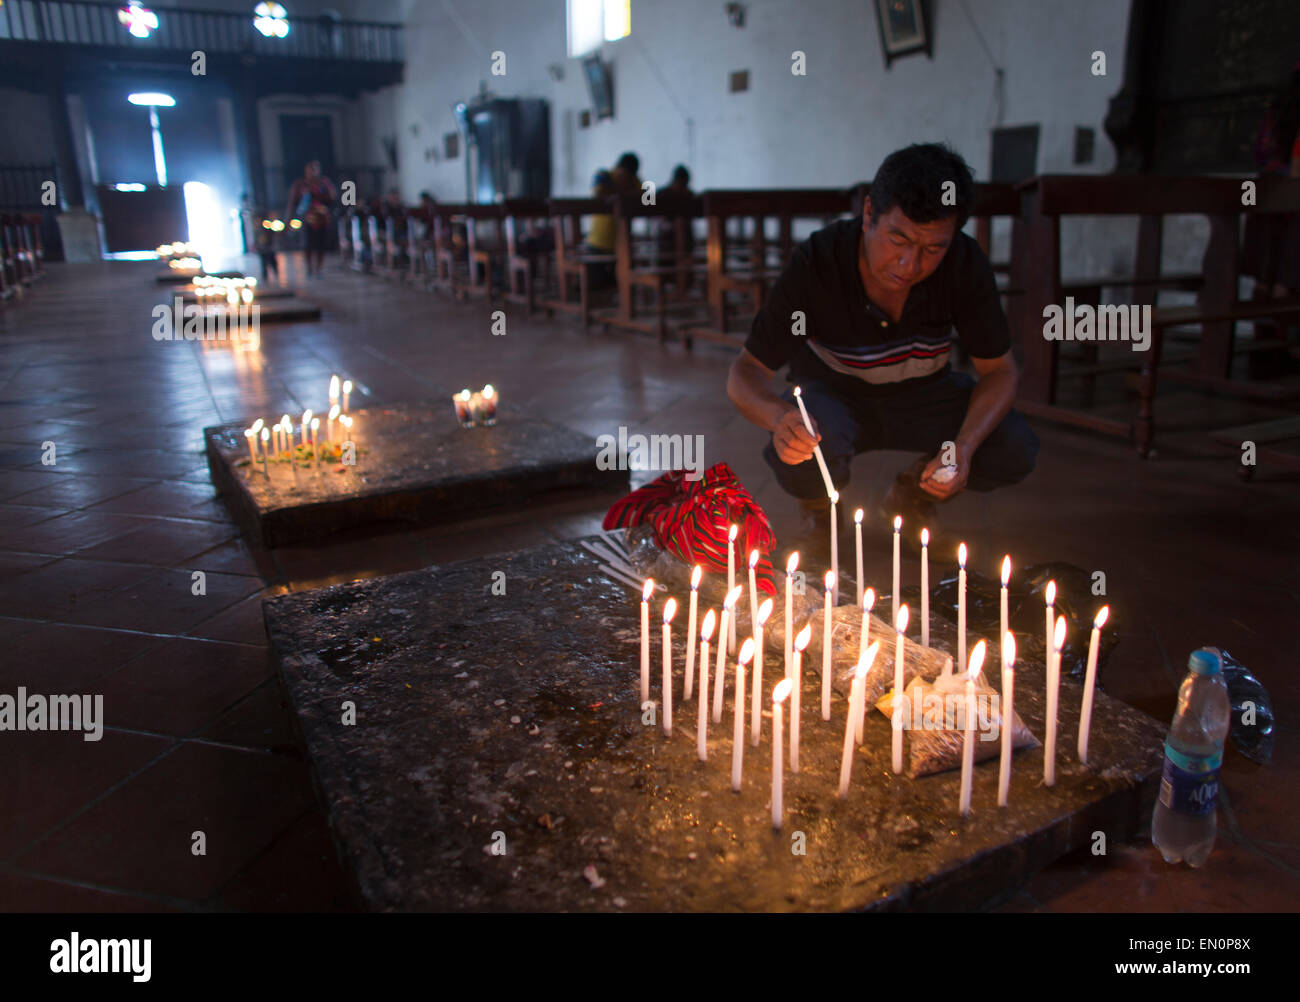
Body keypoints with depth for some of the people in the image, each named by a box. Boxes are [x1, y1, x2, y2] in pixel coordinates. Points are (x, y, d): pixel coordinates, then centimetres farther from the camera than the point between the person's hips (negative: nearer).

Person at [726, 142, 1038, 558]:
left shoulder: (965, 264, -21)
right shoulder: (816, 263, -27)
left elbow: (998, 371, -12)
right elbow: (746, 372, -25)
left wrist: (964, 445, -32)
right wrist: (779, 416, -50)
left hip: (921, 393, 3)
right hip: (831, 391, -2)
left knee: (1016, 448, -20)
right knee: (799, 448, -36)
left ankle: (911, 497, 12)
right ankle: (819, 512, 4)